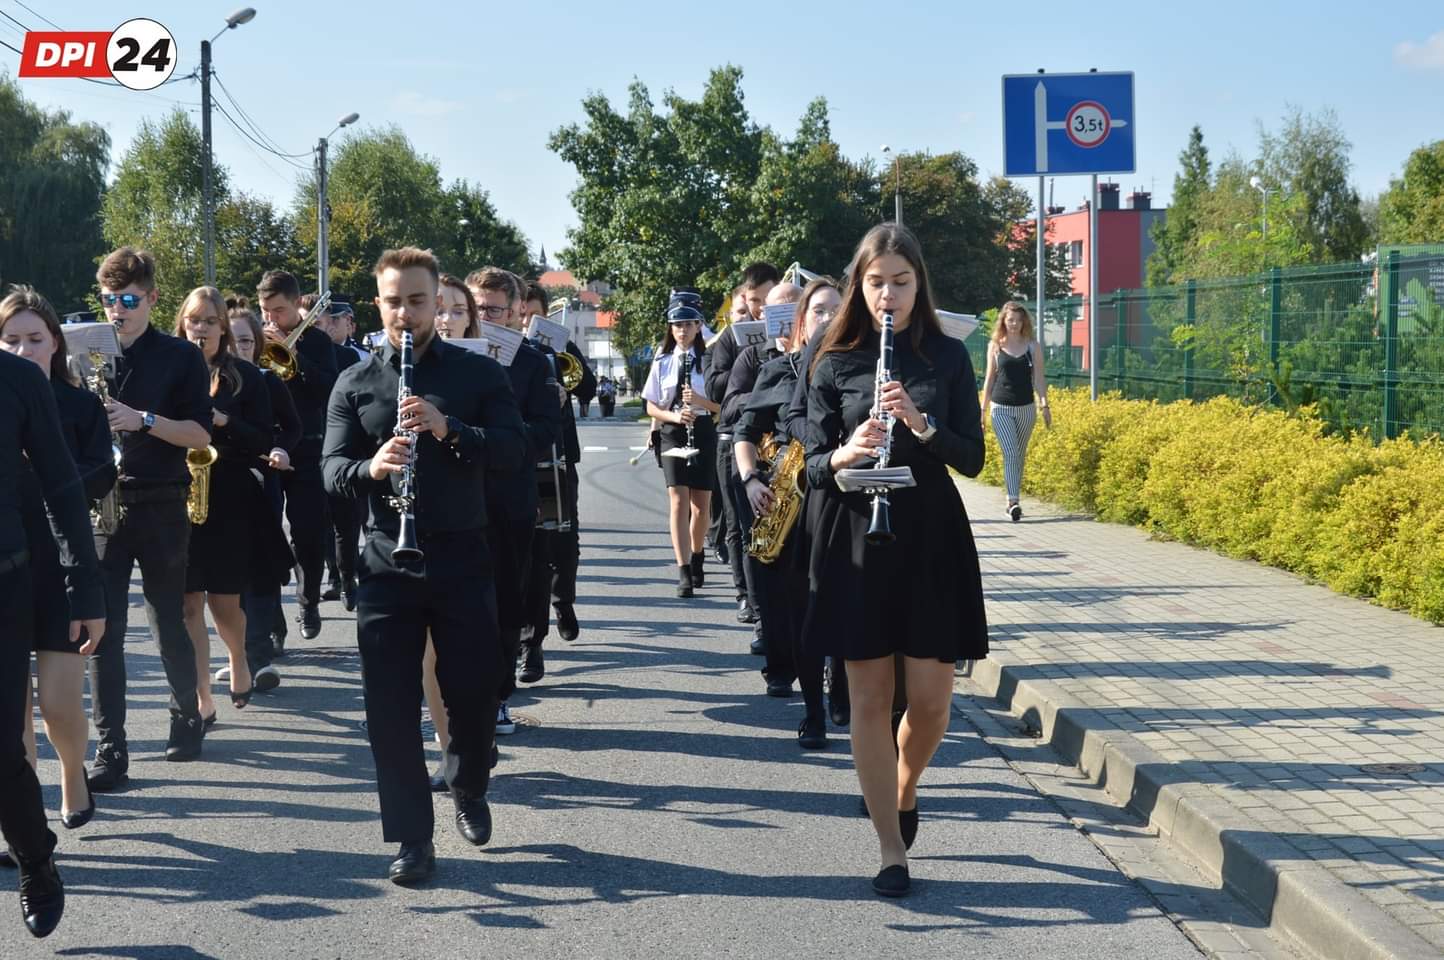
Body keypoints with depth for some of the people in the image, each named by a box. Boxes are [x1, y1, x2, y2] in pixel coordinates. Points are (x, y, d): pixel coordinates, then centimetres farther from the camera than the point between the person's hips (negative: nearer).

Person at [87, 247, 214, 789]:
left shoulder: (179, 358, 1)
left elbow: (200, 434, -4)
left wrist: (142, 420, -17)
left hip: (160, 507, -2)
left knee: (169, 624, 8)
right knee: (104, 632, -4)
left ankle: (187, 715, 31)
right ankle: (111, 752, -3)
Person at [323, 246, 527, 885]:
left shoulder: (479, 374, 4)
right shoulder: (354, 384, 7)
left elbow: (514, 451, -7)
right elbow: (331, 469, 0)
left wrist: (448, 429, -23)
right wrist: (371, 467, -23)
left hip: (462, 558, -1)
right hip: (385, 562, 1)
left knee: (474, 690, 7)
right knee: (391, 706, -2)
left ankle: (468, 791, 36)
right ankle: (412, 839, 6)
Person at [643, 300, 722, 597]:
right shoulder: (662, 362, 6)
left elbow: (723, 405, 1)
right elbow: (651, 408, 6)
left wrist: (701, 402, -18)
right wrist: (675, 416, -12)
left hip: (703, 433, 0)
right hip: (673, 435, 0)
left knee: (700, 504, 7)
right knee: (678, 501, -13)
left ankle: (696, 559, 31)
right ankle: (684, 573, -18)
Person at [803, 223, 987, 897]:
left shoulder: (948, 357, 3)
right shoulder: (835, 364, 2)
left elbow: (973, 459, -1)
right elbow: (814, 464, 1)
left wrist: (921, 423, -19)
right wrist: (844, 455, -21)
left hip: (931, 538, 0)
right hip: (855, 539, 0)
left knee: (931, 700, 0)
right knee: (869, 698, 0)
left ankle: (904, 789, 32)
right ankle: (892, 851, 9)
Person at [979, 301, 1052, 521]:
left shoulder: (1032, 345, 4)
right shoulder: (995, 345, 4)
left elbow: (1039, 377, 4)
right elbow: (990, 378, 9)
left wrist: (1045, 405, -6)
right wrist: (983, 410, 8)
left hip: (1026, 408, 1)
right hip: (1001, 407, -1)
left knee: (1020, 455, 10)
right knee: (1010, 454, -13)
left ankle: (1014, 500, 21)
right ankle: (1013, 502, -20)